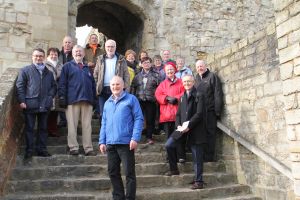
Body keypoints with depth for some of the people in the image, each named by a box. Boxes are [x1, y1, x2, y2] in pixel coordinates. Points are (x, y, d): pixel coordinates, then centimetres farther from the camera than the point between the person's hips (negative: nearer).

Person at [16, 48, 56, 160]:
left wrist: (50, 96, 0)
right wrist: (22, 101, -10)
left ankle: (42, 149, 18)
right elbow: (19, 86, -1)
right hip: (30, 105, -3)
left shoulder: (48, 73, 16)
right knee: (29, 128, 3)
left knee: (43, 128, 9)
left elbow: (53, 86, 17)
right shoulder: (25, 70, 4)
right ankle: (29, 151, 10)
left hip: (44, 105, 4)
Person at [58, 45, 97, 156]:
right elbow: (62, 83, 2)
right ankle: (73, 148, 3)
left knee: (87, 126, 2)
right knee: (72, 125, -2)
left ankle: (88, 148, 5)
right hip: (72, 100, -3)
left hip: (87, 101, 4)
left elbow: (93, 84, 22)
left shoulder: (87, 68, 23)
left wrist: (94, 99, 13)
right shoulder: (67, 66, 11)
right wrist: (62, 97, -9)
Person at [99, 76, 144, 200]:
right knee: (113, 172, 12)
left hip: (126, 142, -5)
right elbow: (104, 123, 18)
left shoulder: (131, 99, 1)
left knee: (129, 172, 0)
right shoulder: (107, 103, 17)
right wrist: (102, 141, 10)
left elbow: (139, 119, -6)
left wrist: (135, 138, -15)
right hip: (110, 143, 6)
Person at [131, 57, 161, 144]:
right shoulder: (138, 75, 13)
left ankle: (149, 137, 13)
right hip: (139, 100, 2)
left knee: (150, 119, 2)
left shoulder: (155, 75, 5)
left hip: (151, 101, -2)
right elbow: (133, 87, 14)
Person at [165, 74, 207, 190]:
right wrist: (178, 125, -4)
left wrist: (189, 126, -18)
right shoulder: (182, 97, 17)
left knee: (197, 156, 0)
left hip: (195, 129, -6)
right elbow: (178, 114, 14)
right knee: (168, 145, -5)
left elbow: (199, 113, -12)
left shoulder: (199, 96, -3)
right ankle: (174, 169, 14)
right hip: (183, 128, 6)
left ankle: (198, 181, 9)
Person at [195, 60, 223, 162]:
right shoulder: (196, 78, 15)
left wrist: (217, 110, -12)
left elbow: (218, 94, -6)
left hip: (210, 111, -5)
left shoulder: (212, 76, 0)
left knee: (210, 134, -1)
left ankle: (209, 157, 5)